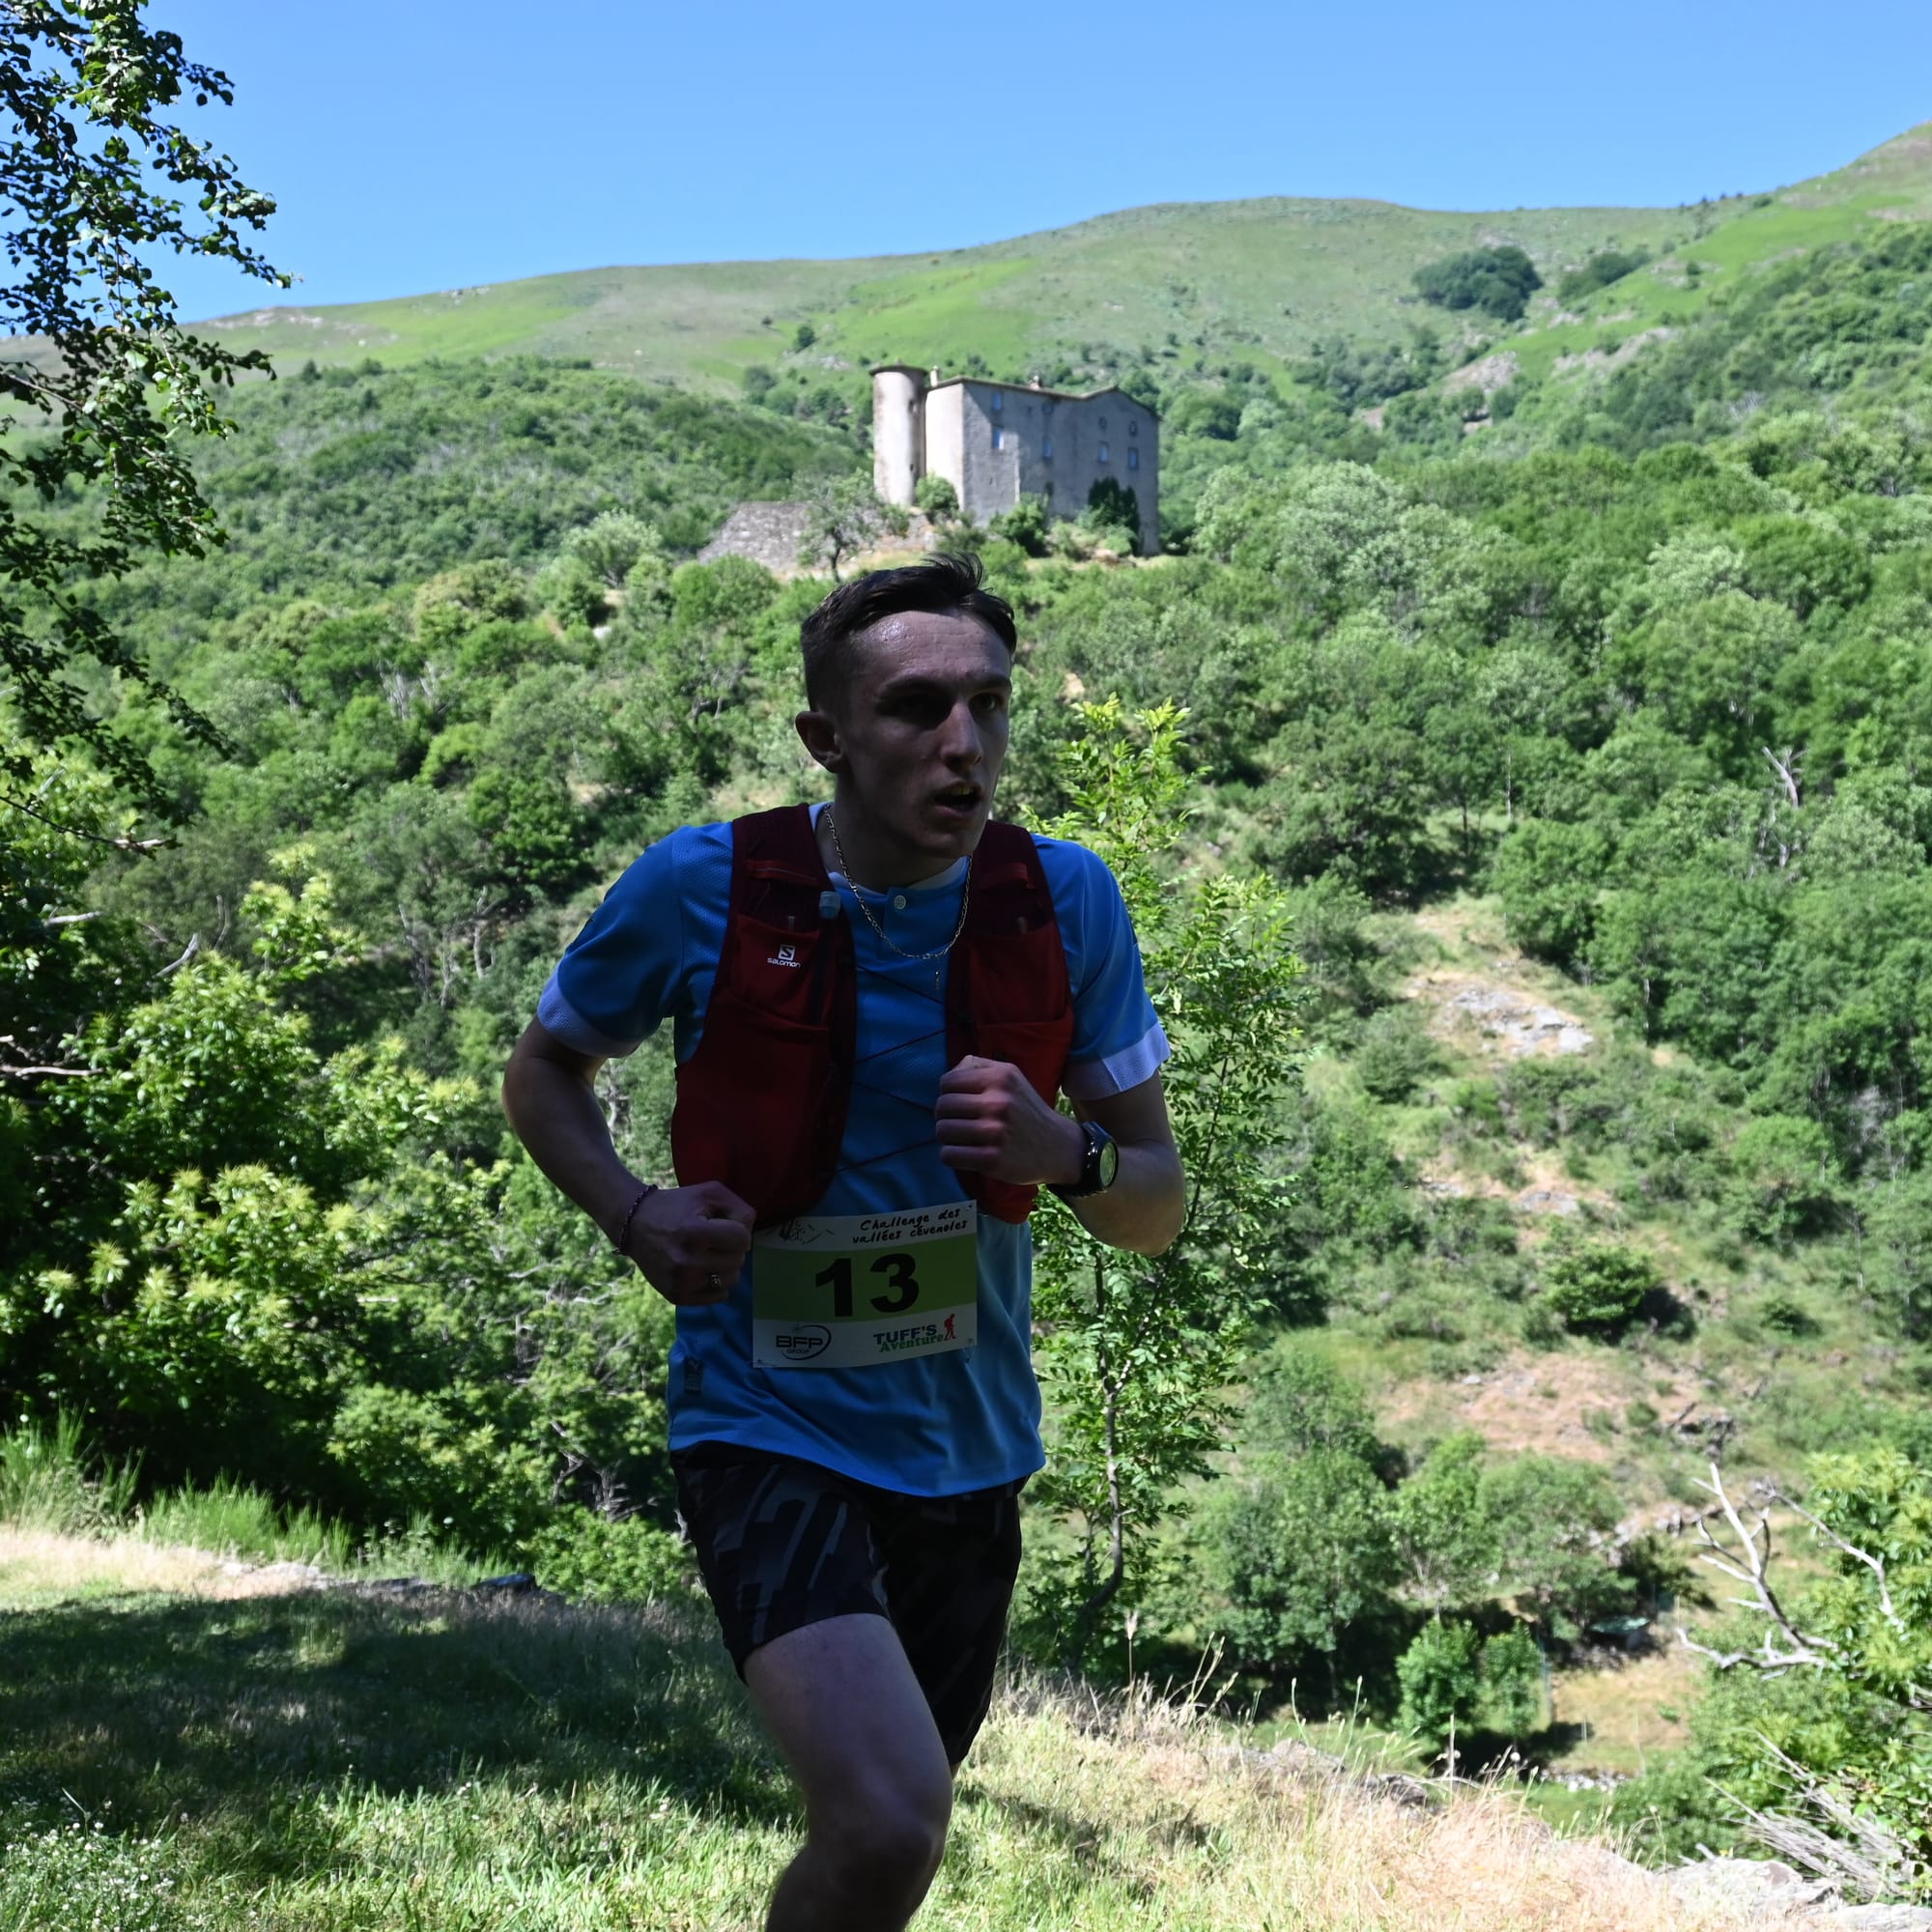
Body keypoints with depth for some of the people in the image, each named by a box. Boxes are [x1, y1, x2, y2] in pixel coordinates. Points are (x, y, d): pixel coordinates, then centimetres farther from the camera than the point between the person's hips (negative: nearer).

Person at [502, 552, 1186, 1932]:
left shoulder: (1067, 902, -7)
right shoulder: (701, 887, -13)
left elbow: (1158, 1211, 0)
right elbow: (545, 1069, 5)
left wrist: (1066, 1154, -23)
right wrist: (633, 1214, -13)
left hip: (968, 1448, 4)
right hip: (769, 1425, -4)